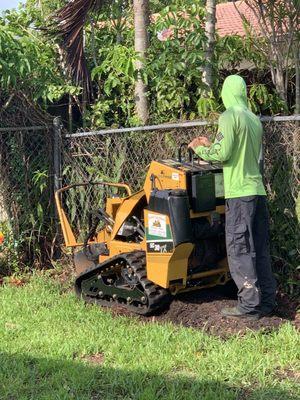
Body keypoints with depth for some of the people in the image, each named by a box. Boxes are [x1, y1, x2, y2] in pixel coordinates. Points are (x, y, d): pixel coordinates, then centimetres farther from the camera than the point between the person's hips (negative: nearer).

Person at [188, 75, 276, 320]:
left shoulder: (230, 117, -8)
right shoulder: (254, 119, 15)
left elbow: (222, 154, -13)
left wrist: (199, 150, 5)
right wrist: (210, 145, 24)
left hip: (239, 193, -8)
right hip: (258, 191, 8)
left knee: (239, 250, -3)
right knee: (261, 249, 11)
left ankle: (249, 305, -2)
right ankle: (266, 302, 15)